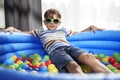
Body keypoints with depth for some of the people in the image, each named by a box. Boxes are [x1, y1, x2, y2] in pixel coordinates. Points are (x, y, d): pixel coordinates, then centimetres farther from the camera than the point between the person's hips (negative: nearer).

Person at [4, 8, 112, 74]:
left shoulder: (63, 30, 36)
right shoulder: (40, 32, 30)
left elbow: (79, 33, 43)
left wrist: (90, 27, 31)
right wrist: (12, 28, 15)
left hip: (68, 47, 3)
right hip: (55, 50, -3)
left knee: (89, 57, -30)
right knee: (73, 65, -37)